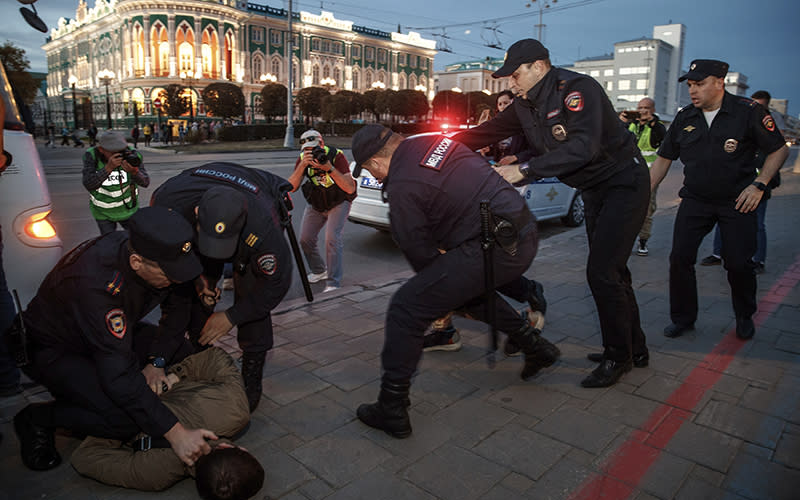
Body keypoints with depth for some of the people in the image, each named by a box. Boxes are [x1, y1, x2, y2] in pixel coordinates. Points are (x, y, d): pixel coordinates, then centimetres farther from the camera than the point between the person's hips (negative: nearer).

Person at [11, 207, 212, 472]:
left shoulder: (157, 252, -21)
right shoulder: (96, 283, -41)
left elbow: (177, 306, -3)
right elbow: (119, 375, -41)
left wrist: (156, 361, -15)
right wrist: (175, 433, -40)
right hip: (55, 348, -7)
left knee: (188, 353, -6)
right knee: (124, 421, -26)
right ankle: (37, 418, 0)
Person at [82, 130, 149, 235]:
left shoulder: (131, 155, -21)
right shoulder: (91, 155, -20)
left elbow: (145, 182, -24)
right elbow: (89, 185, -29)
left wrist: (134, 171, -46)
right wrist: (108, 167, -43)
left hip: (128, 209, 1)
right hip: (103, 212, 0)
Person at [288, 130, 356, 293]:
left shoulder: (336, 156, -25)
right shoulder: (302, 159, -14)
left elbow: (350, 188, -32)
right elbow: (292, 187, -24)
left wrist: (330, 169, -43)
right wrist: (303, 165, -37)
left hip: (338, 203, -4)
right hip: (315, 204, 4)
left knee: (332, 238, -20)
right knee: (305, 239, 0)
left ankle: (333, 283, -13)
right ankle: (319, 271, 26)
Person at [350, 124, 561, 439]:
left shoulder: (402, 187, -10)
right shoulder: (436, 141, 13)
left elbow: (418, 251, -4)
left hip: (493, 249, -10)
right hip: (526, 234, 10)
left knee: (406, 309, -5)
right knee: (469, 289, 36)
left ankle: (392, 412, 3)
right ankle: (534, 345, 39)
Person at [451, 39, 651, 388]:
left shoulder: (577, 89, -22)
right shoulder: (525, 106, 2)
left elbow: (584, 146, -35)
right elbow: (484, 133, 4)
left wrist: (524, 170, -37)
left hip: (624, 183, -9)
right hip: (594, 190, 9)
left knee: (601, 272, -13)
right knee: (609, 271, 14)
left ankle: (618, 357, 6)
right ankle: (635, 349, 29)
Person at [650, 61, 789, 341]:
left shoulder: (747, 111, -7)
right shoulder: (684, 118, 3)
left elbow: (779, 150, 0)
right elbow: (663, 159, 9)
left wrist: (759, 185, -12)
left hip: (737, 201, -3)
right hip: (695, 200, 3)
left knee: (738, 264, -3)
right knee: (679, 258, -6)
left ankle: (745, 318, 25)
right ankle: (683, 318, 12)